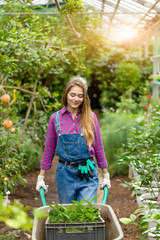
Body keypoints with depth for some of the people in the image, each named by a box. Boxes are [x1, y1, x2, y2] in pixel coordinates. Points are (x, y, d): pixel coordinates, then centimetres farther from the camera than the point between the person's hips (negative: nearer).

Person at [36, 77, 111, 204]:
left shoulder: (91, 117, 1)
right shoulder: (55, 118, 1)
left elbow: (99, 146, 8)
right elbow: (49, 149, 8)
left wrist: (106, 175, 10)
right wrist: (41, 177, 9)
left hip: (88, 174, -1)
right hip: (65, 174, 1)